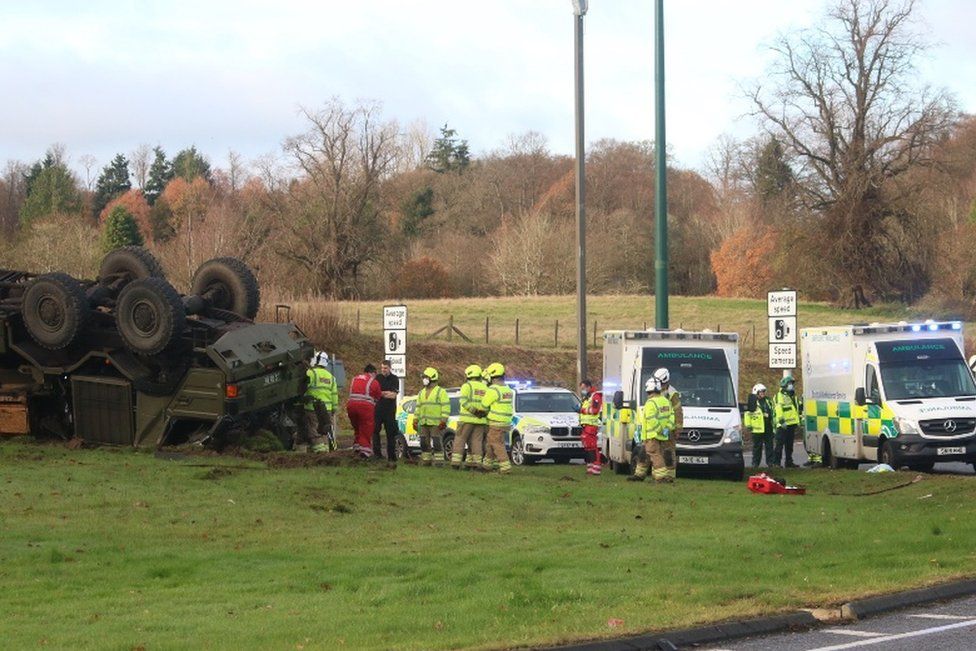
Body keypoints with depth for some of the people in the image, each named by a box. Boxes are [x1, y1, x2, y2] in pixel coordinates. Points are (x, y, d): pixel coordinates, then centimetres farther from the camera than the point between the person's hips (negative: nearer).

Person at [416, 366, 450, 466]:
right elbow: (418, 407, 22)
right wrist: (415, 420, 14)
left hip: (436, 423, -7)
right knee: (424, 442, 6)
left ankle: (438, 461, -7)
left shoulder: (441, 392, -3)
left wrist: (443, 421, -17)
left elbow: (446, 407, -9)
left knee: (437, 443, -9)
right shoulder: (421, 393, 18)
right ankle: (426, 460, 12)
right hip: (423, 423, 7)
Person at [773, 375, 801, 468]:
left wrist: (798, 420, 27)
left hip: (792, 424, 9)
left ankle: (789, 461, 18)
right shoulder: (779, 396, -8)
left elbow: (797, 409, 31)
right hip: (783, 425, -9)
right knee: (780, 444, -9)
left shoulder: (793, 396, 21)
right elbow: (778, 410, -18)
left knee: (789, 445, 12)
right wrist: (782, 421, -25)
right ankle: (776, 462, -9)